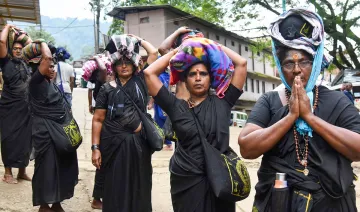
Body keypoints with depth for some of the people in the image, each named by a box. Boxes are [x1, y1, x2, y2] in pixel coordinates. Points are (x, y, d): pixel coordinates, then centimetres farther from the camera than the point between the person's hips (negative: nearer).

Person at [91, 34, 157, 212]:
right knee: (116, 189, 6)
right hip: (115, 145, -1)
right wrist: (95, 148, -6)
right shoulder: (107, 89, 1)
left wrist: (138, 40, 11)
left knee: (139, 188, 10)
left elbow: (154, 52, -1)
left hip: (139, 143, 1)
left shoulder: (140, 81, 4)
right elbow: (98, 120, 0)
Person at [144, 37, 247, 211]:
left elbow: (241, 63, 1)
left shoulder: (222, 102, 3)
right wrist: (176, 51, 8)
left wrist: (214, 46, 9)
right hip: (186, 179, 0)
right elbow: (149, 73, -1)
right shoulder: (176, 107, 2)